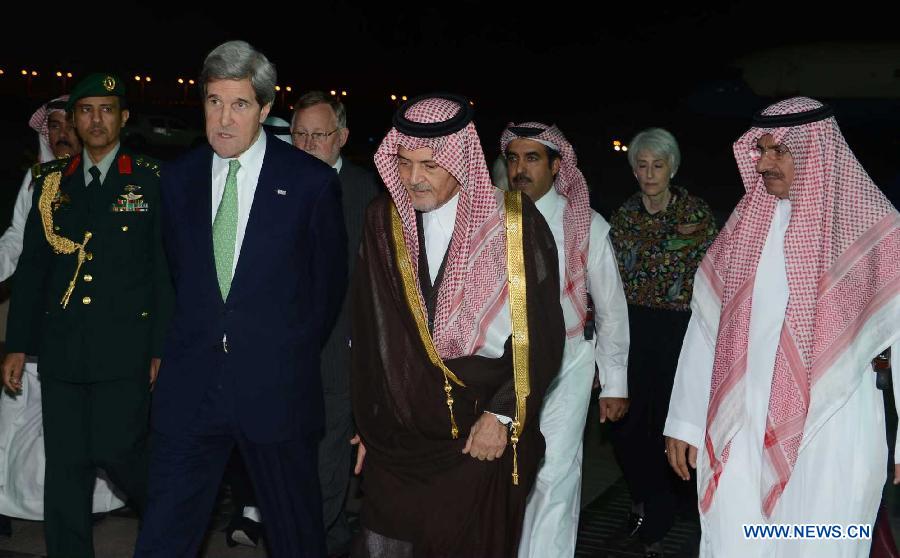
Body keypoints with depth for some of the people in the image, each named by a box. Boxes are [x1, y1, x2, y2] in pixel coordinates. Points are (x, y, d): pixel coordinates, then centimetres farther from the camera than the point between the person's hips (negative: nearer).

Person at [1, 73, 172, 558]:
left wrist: (162, 349, -6)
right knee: (65, 467, 6)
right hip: (61, 351, 4)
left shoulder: (151, 180, 1)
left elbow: (166, 268, -1)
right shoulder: (52, 182, 12)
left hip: (124, 349, -4)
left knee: (117, 452, -5)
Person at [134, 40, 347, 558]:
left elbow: (330, 280, 3)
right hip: (191, 386, 3)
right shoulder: (180, 179, 6)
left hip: (277, 388, -2)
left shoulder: (311, 180, -6)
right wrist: (198, 339, 13)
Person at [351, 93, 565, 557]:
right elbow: (368, 333, 6)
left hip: (484, 436, -2)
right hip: (396, 435, 3)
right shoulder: (384, 222, 1)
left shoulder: (514, 223, -9)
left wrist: (501, 416, -8)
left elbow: (540, 334, -6)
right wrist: (368, 422, 7)